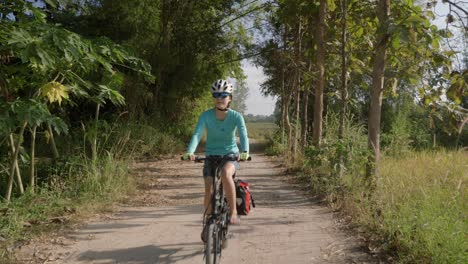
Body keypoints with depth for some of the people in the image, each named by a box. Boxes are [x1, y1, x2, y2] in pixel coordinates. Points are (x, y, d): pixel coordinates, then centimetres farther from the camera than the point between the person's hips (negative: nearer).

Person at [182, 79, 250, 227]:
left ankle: (233, 212, -22)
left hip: (231, 155, -1)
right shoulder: (206, 116, -12)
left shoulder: (236, 116, -12)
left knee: (225, 173, -36)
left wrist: (245, 152, -45)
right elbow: (197, 134, -23)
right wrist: (190, 152, -42)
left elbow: (243, 136, -24)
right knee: (209, 194, -13)